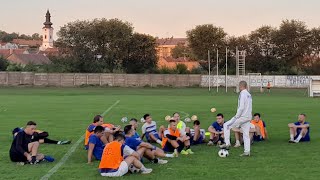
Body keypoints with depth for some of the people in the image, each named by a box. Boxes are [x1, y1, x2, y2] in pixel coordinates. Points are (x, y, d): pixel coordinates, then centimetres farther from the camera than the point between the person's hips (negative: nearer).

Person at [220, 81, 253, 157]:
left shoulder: (242, 94, -13)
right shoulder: (249, 94, 14)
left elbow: (241, 107, -20)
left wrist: (236, 117, -14)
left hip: (242, 116, -9)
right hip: (248, 117, 9)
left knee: (226, 125, 0)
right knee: (246, 134, 10)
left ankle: (227, 143, -2)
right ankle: (247, 151, 9)